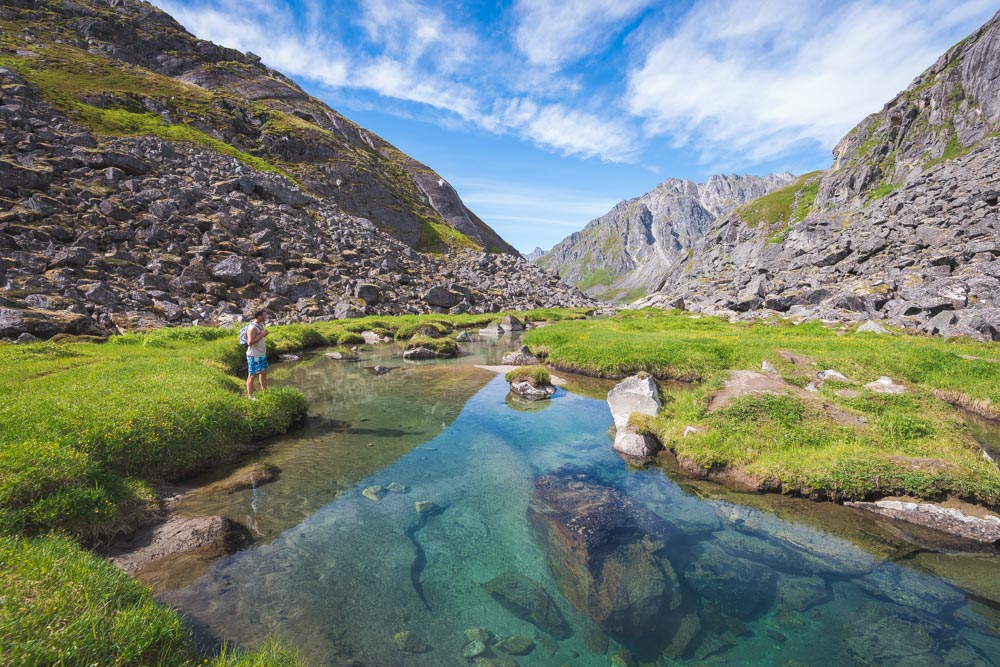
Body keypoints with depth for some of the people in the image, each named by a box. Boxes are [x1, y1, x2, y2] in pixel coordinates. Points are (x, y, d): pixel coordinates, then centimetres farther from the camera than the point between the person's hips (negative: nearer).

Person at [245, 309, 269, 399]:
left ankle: (264, 391, 35)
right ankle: (250, 396, 10)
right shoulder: (252, 328, -20)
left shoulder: (260, 325, 9)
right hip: (254, 356, -10)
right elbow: (250, 342, -25)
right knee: (252, 375, 1)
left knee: (264, 372, 19)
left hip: (262, 354, 10)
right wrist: (261, 334, -23)